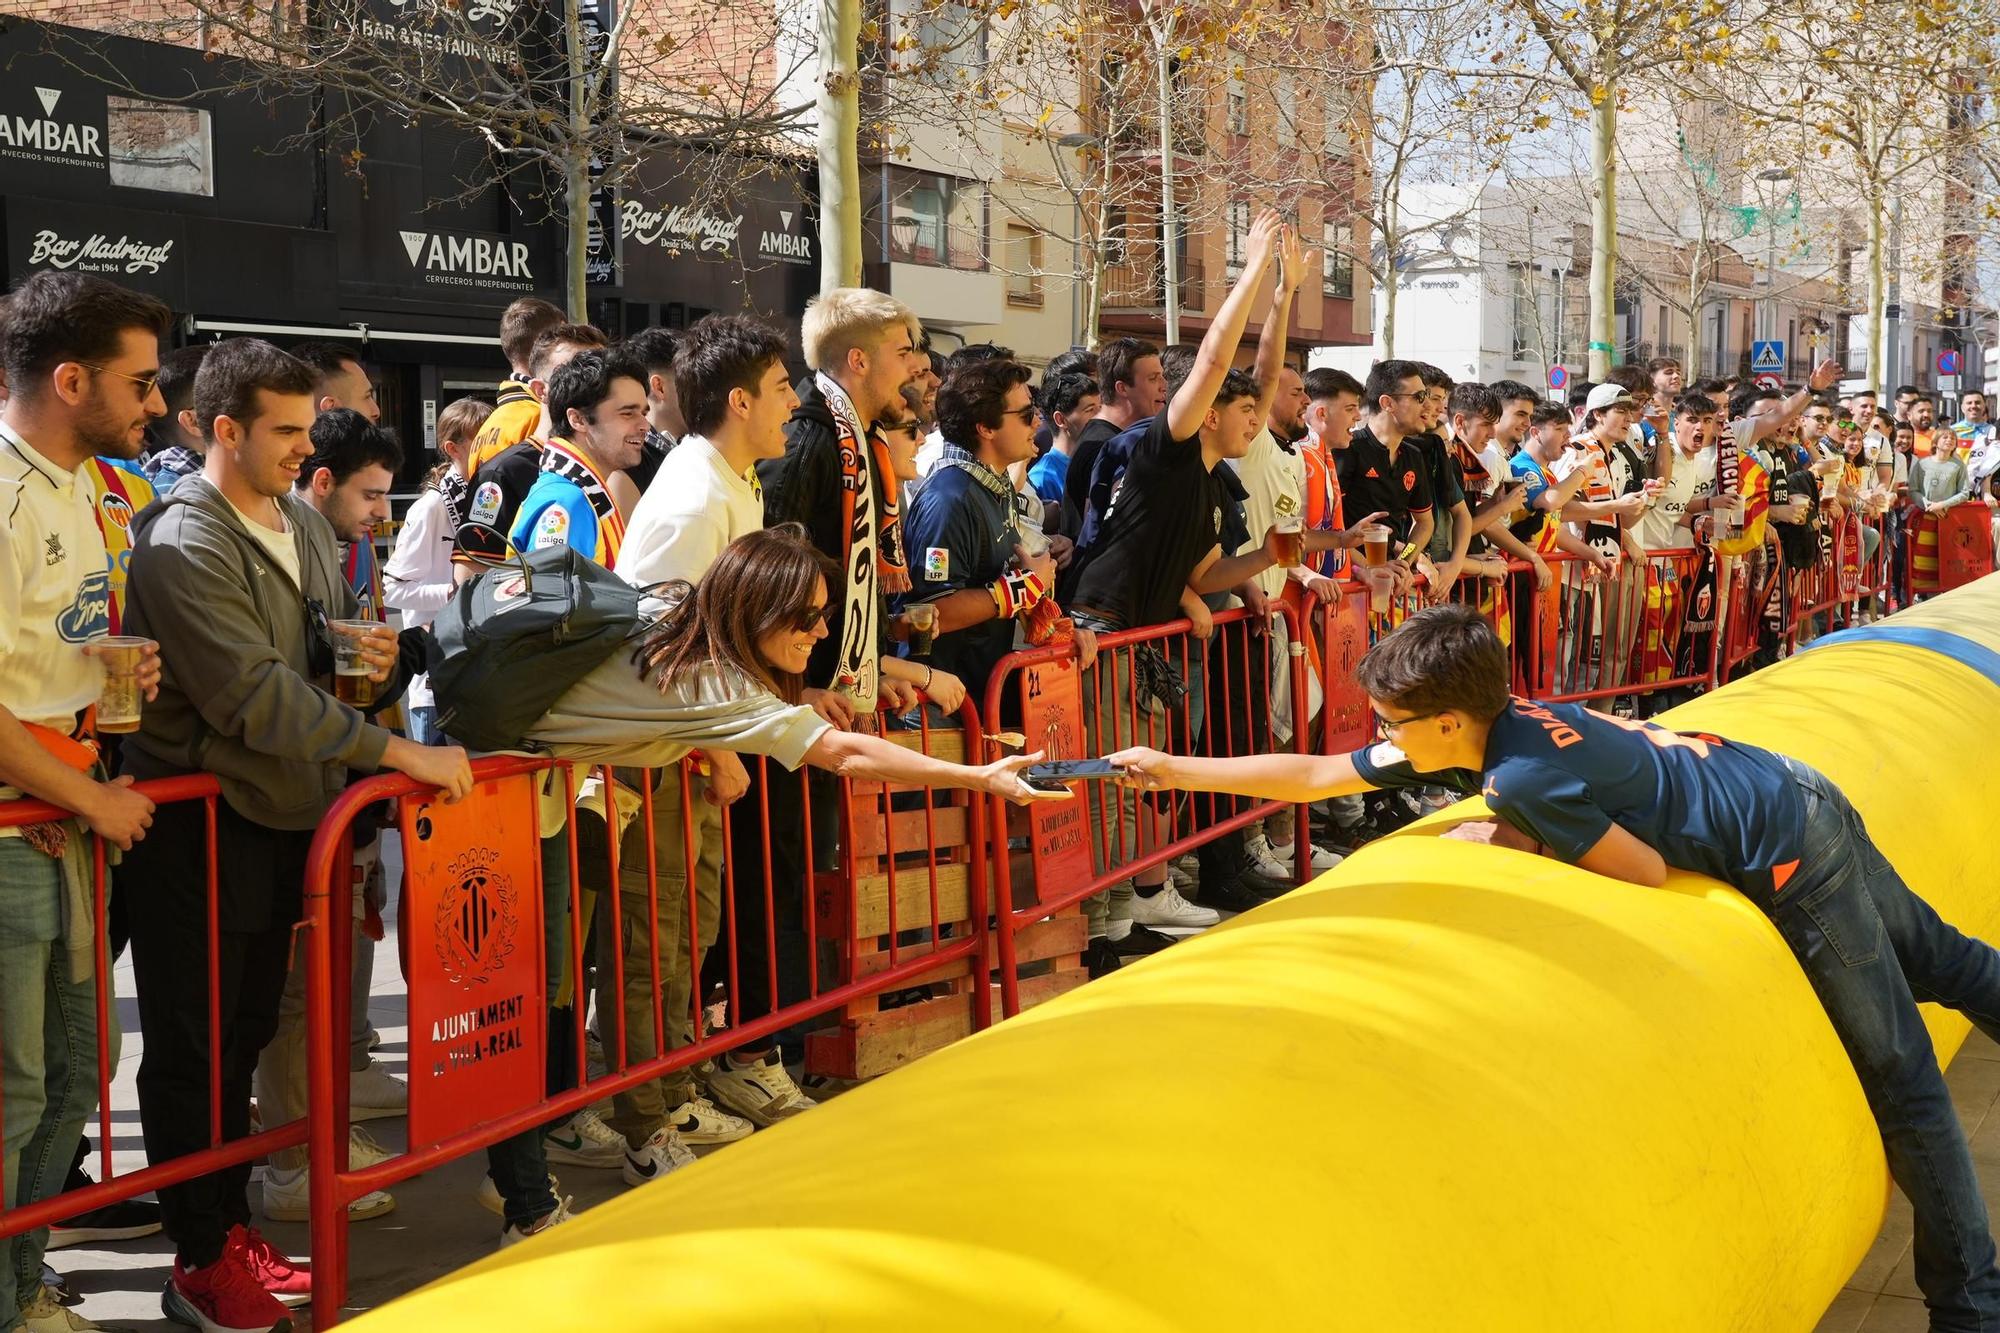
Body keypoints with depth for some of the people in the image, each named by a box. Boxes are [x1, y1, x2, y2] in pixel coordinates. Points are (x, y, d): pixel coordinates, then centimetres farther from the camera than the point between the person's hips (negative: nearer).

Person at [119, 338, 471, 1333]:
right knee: (193, 1047, 3)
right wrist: (400, 754, -24)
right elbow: (258, 695, -24)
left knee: (246, 1035, 16)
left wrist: (374, 659, 0)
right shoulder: (185, 543, -16)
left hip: (280, 813, 8)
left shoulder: (304, 523, 11)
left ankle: (230, 1226, 28)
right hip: (198, 827, -8)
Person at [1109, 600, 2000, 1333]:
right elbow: (1314, 776, 6)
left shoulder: (1523, 780, -28)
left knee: (1898, 1078, 1)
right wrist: (1176, 770, 7)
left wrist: (1521, 847, -12)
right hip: (1794, 794, 9)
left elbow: (1648, 870, -18)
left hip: (1790, 861, -9)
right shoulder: (1494, 730, -1)